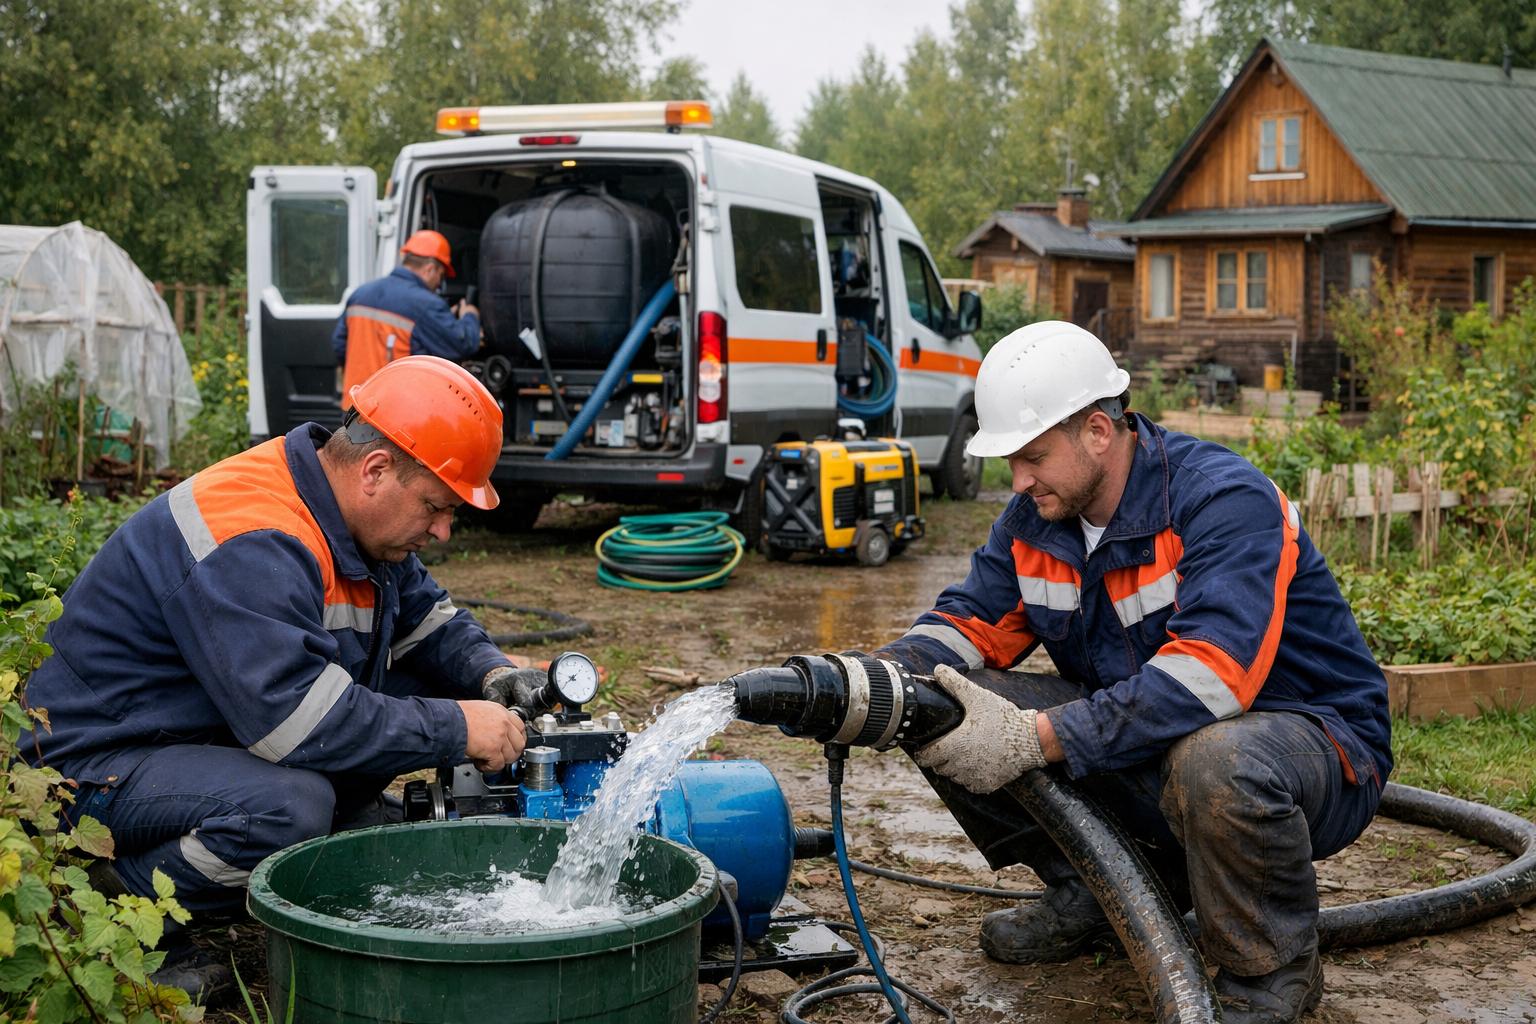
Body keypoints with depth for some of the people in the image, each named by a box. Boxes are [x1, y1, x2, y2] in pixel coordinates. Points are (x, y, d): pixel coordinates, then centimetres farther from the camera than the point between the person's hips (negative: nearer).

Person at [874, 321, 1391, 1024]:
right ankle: (1090, 894, 10)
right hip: (1142, 740, 7)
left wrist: (1035, 738, -42)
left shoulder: (1225, 499, -25)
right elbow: (971, 620, 3)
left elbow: (1211, 672, -37)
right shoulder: (1035, 517, 0)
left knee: (1214, 760, -44)